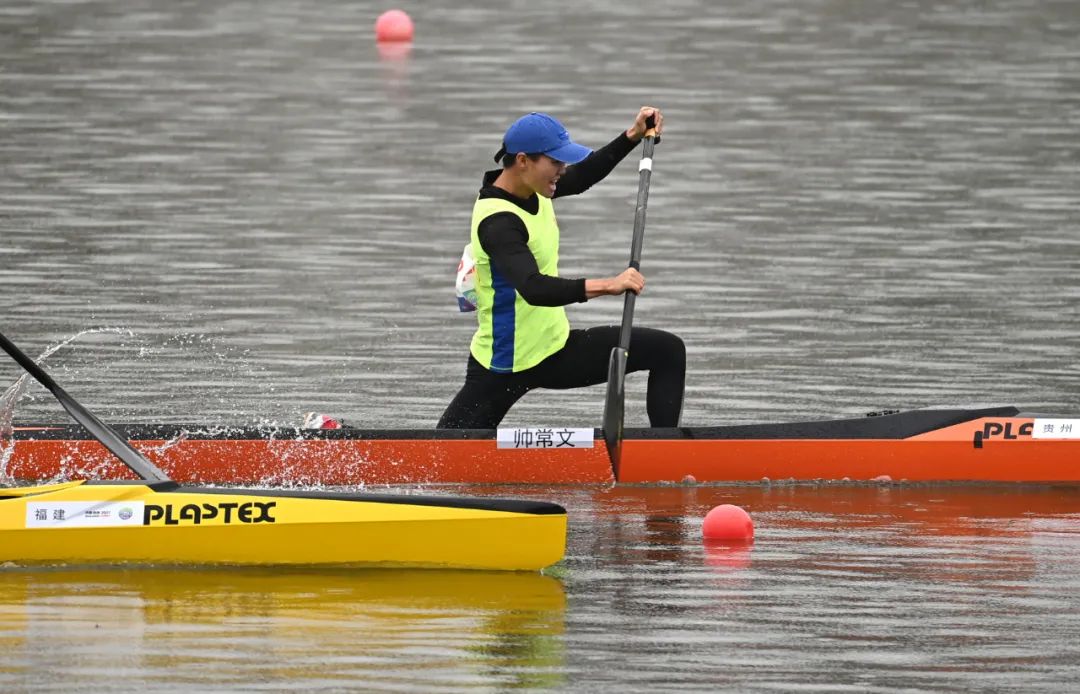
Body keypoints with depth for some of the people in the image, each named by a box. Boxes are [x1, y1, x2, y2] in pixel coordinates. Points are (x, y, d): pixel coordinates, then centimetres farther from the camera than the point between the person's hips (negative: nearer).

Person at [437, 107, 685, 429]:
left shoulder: (530, 190, 0)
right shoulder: (498, 221, -27)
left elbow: (580, 178, 21)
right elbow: (533, 289, -41)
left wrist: (633, 137, 11)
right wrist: (607, 286, -50)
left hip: (556, 348, 9)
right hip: (505, 368, -9)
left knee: (668, 351, 2)